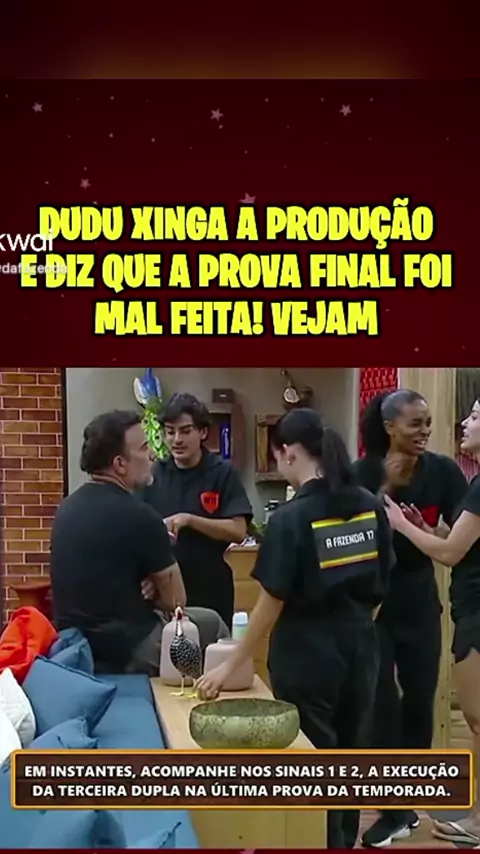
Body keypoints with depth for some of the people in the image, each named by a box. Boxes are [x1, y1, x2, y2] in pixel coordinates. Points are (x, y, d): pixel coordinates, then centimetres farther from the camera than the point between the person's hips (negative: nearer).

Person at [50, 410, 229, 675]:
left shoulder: (67, 507, 3)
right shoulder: (138, 516, -19)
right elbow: (174, 600, -7)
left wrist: (143, 589, 4)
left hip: (74, 645, 8)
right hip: (125, 652, -8)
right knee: (211, 623, 11)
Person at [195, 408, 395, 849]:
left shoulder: (291, 517, -18)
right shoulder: (371, 506, -2)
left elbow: (272, 603, -16)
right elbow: (381, 584, 7)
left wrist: (230, 665, -8)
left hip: (308, 649, -6)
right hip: (360, 644, 6)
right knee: (352, 750, 21)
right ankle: (346, 840, 37)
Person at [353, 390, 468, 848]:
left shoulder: (443, 470, -6)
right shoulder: (365, 473, -7)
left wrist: (427, 532, -26)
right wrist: (387, 488, -22)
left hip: (419, 600, 2)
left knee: (419, 701, 11)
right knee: (382, 704, 2)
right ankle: (394, 811, 16)